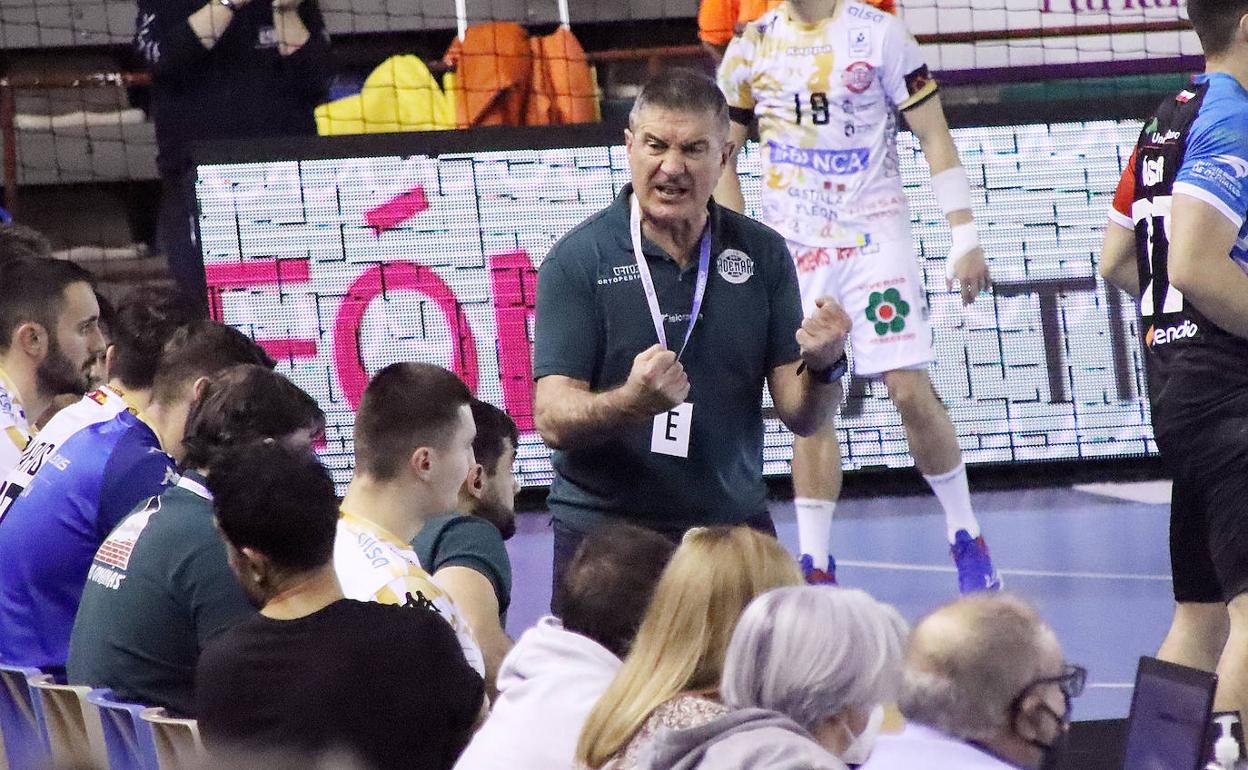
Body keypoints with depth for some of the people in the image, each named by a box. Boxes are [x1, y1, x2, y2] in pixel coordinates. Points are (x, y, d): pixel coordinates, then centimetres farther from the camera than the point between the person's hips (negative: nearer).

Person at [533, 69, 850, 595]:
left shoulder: (762, 254, 4)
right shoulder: (577, 260, -6)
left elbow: (800, 416, 4)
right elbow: (552, 420, -13)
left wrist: (822, 366, -18)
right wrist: (632, 402, -32)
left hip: (734, 528, 3)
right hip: (602, 531, -2)